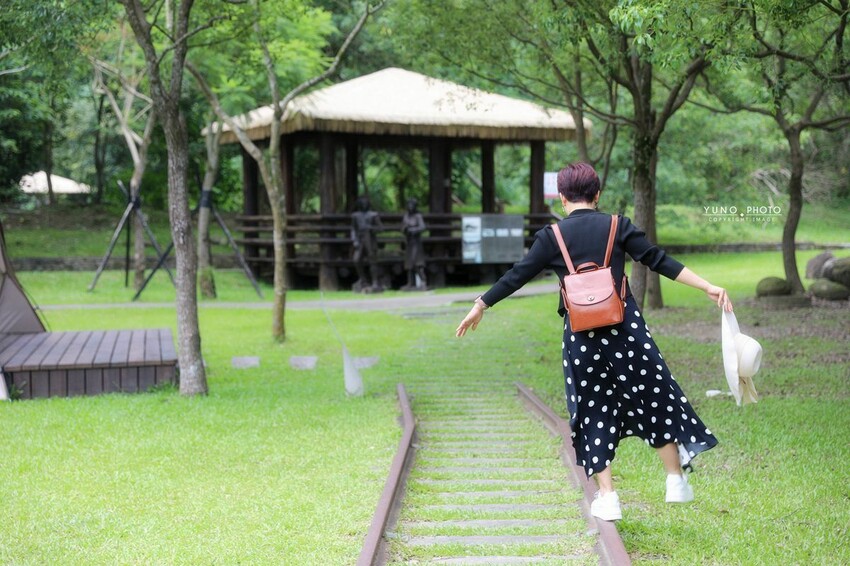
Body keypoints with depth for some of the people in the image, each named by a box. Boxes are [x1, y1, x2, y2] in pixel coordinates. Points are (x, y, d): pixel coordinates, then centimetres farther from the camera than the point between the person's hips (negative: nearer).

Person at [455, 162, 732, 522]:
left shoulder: (552, 236, 0)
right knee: (654, 398, 14)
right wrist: (708, 288, 0)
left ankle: (607, 497, 10)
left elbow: (517, 276, 2)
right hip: (626, 328, 0)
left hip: (581, 336, 0)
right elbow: (660, 262, -2)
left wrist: (480, 306, 12)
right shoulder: (618, 227, 1)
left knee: (594, 411, 11)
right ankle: (676, 482, 19)